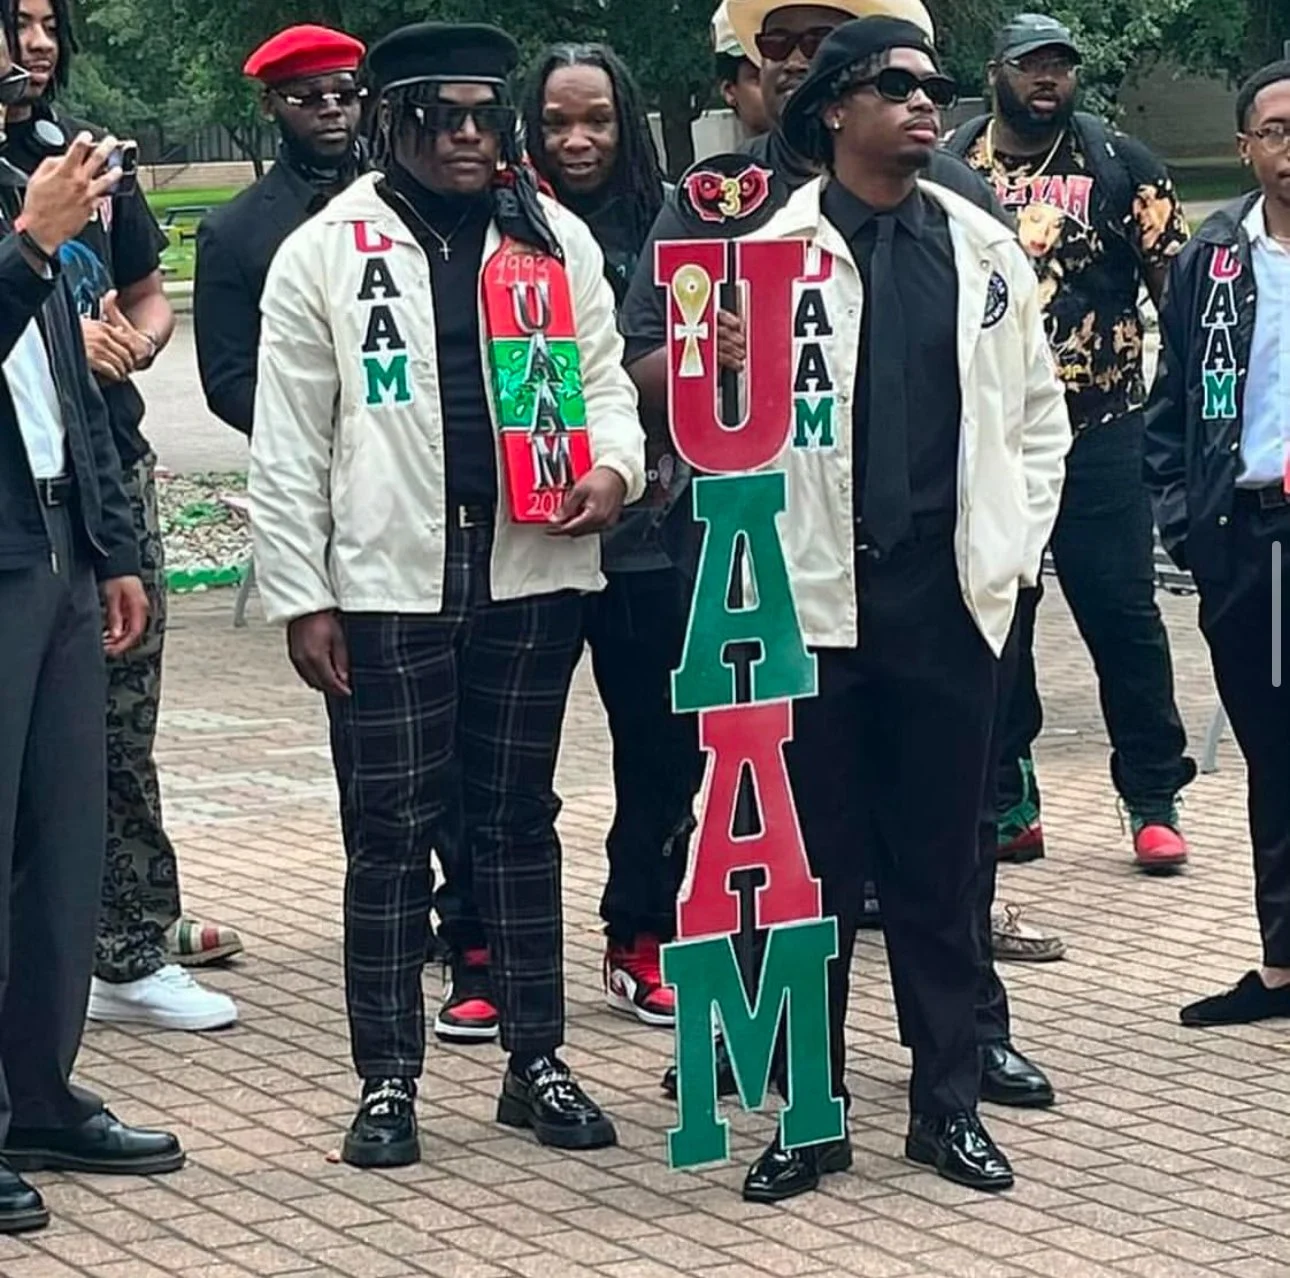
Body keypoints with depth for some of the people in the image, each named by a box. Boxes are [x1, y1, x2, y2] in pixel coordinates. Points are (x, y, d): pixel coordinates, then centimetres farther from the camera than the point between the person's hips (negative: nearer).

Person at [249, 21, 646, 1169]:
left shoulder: (558, 239, 9)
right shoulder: (325, 252, 1)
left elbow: (601, 374, 13)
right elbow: (290, 444, 0)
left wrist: (615, 465, -10)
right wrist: (302, 597, -4)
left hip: (531, 569, 2)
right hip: (387, 580, -2)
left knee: (518, 818, 11)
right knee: (391, 833, 2)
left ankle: (536, 1061, 20)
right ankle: (388, 1081, 11)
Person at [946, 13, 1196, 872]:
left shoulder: (1121, 165, 1)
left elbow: (1178, 284, 1)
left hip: (1099, 433, -2)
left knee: (1122, 613, 0)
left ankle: (1155, 801, 9)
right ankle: (1008, 800, 17)